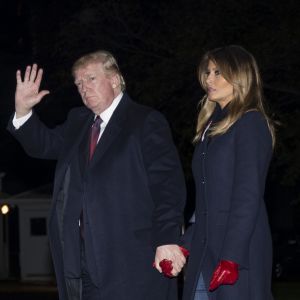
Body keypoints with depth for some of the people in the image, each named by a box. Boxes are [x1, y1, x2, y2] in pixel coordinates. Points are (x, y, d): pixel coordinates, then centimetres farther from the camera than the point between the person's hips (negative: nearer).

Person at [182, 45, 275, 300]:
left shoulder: (251, 124, -5)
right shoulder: (212, 126, 20)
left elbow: (249, 195, -14)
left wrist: (230, 257, -20)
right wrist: (186, 242, 12)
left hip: (238, 250, -8)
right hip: (204, 249, 8)